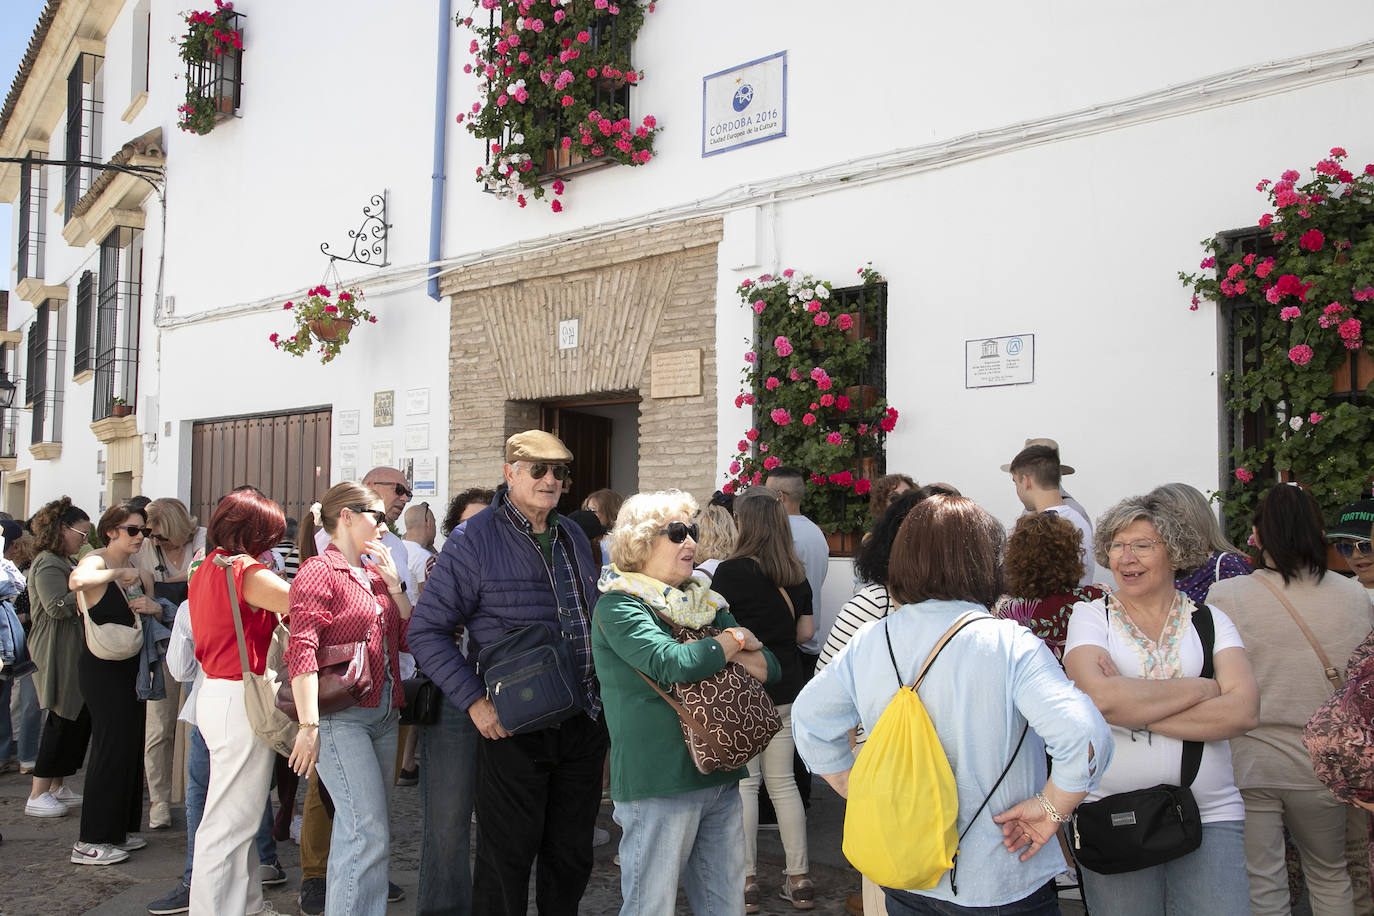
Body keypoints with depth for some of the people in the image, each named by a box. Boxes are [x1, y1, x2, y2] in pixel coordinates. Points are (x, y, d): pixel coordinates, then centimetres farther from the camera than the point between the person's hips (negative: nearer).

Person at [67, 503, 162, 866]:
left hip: (130, 668, 8)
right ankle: (90, 842, -1)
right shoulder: (97, 561, -12)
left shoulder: (139, 571, 12)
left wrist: (153, 607, -7)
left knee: (132, 746, 11)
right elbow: (76, 580, -37)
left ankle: (120, 829, 22)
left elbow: (163, 613, 15)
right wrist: (119, 573, -26)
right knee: (111, 747, -8)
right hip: (102, 668, -8)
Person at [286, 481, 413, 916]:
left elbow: (408, 638, 15)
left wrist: (394, 584, 4)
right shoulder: (319, 571, -6)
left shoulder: (375, 574, 17)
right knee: (368, 831, -13)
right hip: (339, 715, -8)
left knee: (373, 832, 11)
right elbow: (302, 649, -15)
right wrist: (308, 724, -22)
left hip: (383, 714, 8)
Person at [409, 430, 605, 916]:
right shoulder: (474, 539, -8)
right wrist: (475, 701, -17)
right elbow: (427, 631, -10)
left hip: (583, 724, 6)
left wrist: (602, 694, 13)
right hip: (515, 726, -5)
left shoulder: (574, 538, 12)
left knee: (572, 856, 15)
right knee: (507, 857, 4)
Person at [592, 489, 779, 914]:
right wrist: (734, 641, -6)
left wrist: (719, 651, -9)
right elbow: (674, 664, -24)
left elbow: (769, 667, 11)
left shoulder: (706, 603, 14)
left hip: (721, 778, 7)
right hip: (658, 781, -7)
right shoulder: (619, 606, -8)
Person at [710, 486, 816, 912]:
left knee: (744, 782, 2)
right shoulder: (796, 574, 4)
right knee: (783, 782, 12)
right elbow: (805, 630, 10)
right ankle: (799, 879, 17)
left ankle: (745, 882, 7)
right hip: (786, 690, 5)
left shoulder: (731, 572, -12)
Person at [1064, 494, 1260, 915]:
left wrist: (1132, 709, -12)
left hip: (1210, 816, 1)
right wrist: (1201, 688, -8)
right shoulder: (1090, 616, 3)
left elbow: (1244, 711, -8)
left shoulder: (1211, 621, 8)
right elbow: (1100, 697, -16)